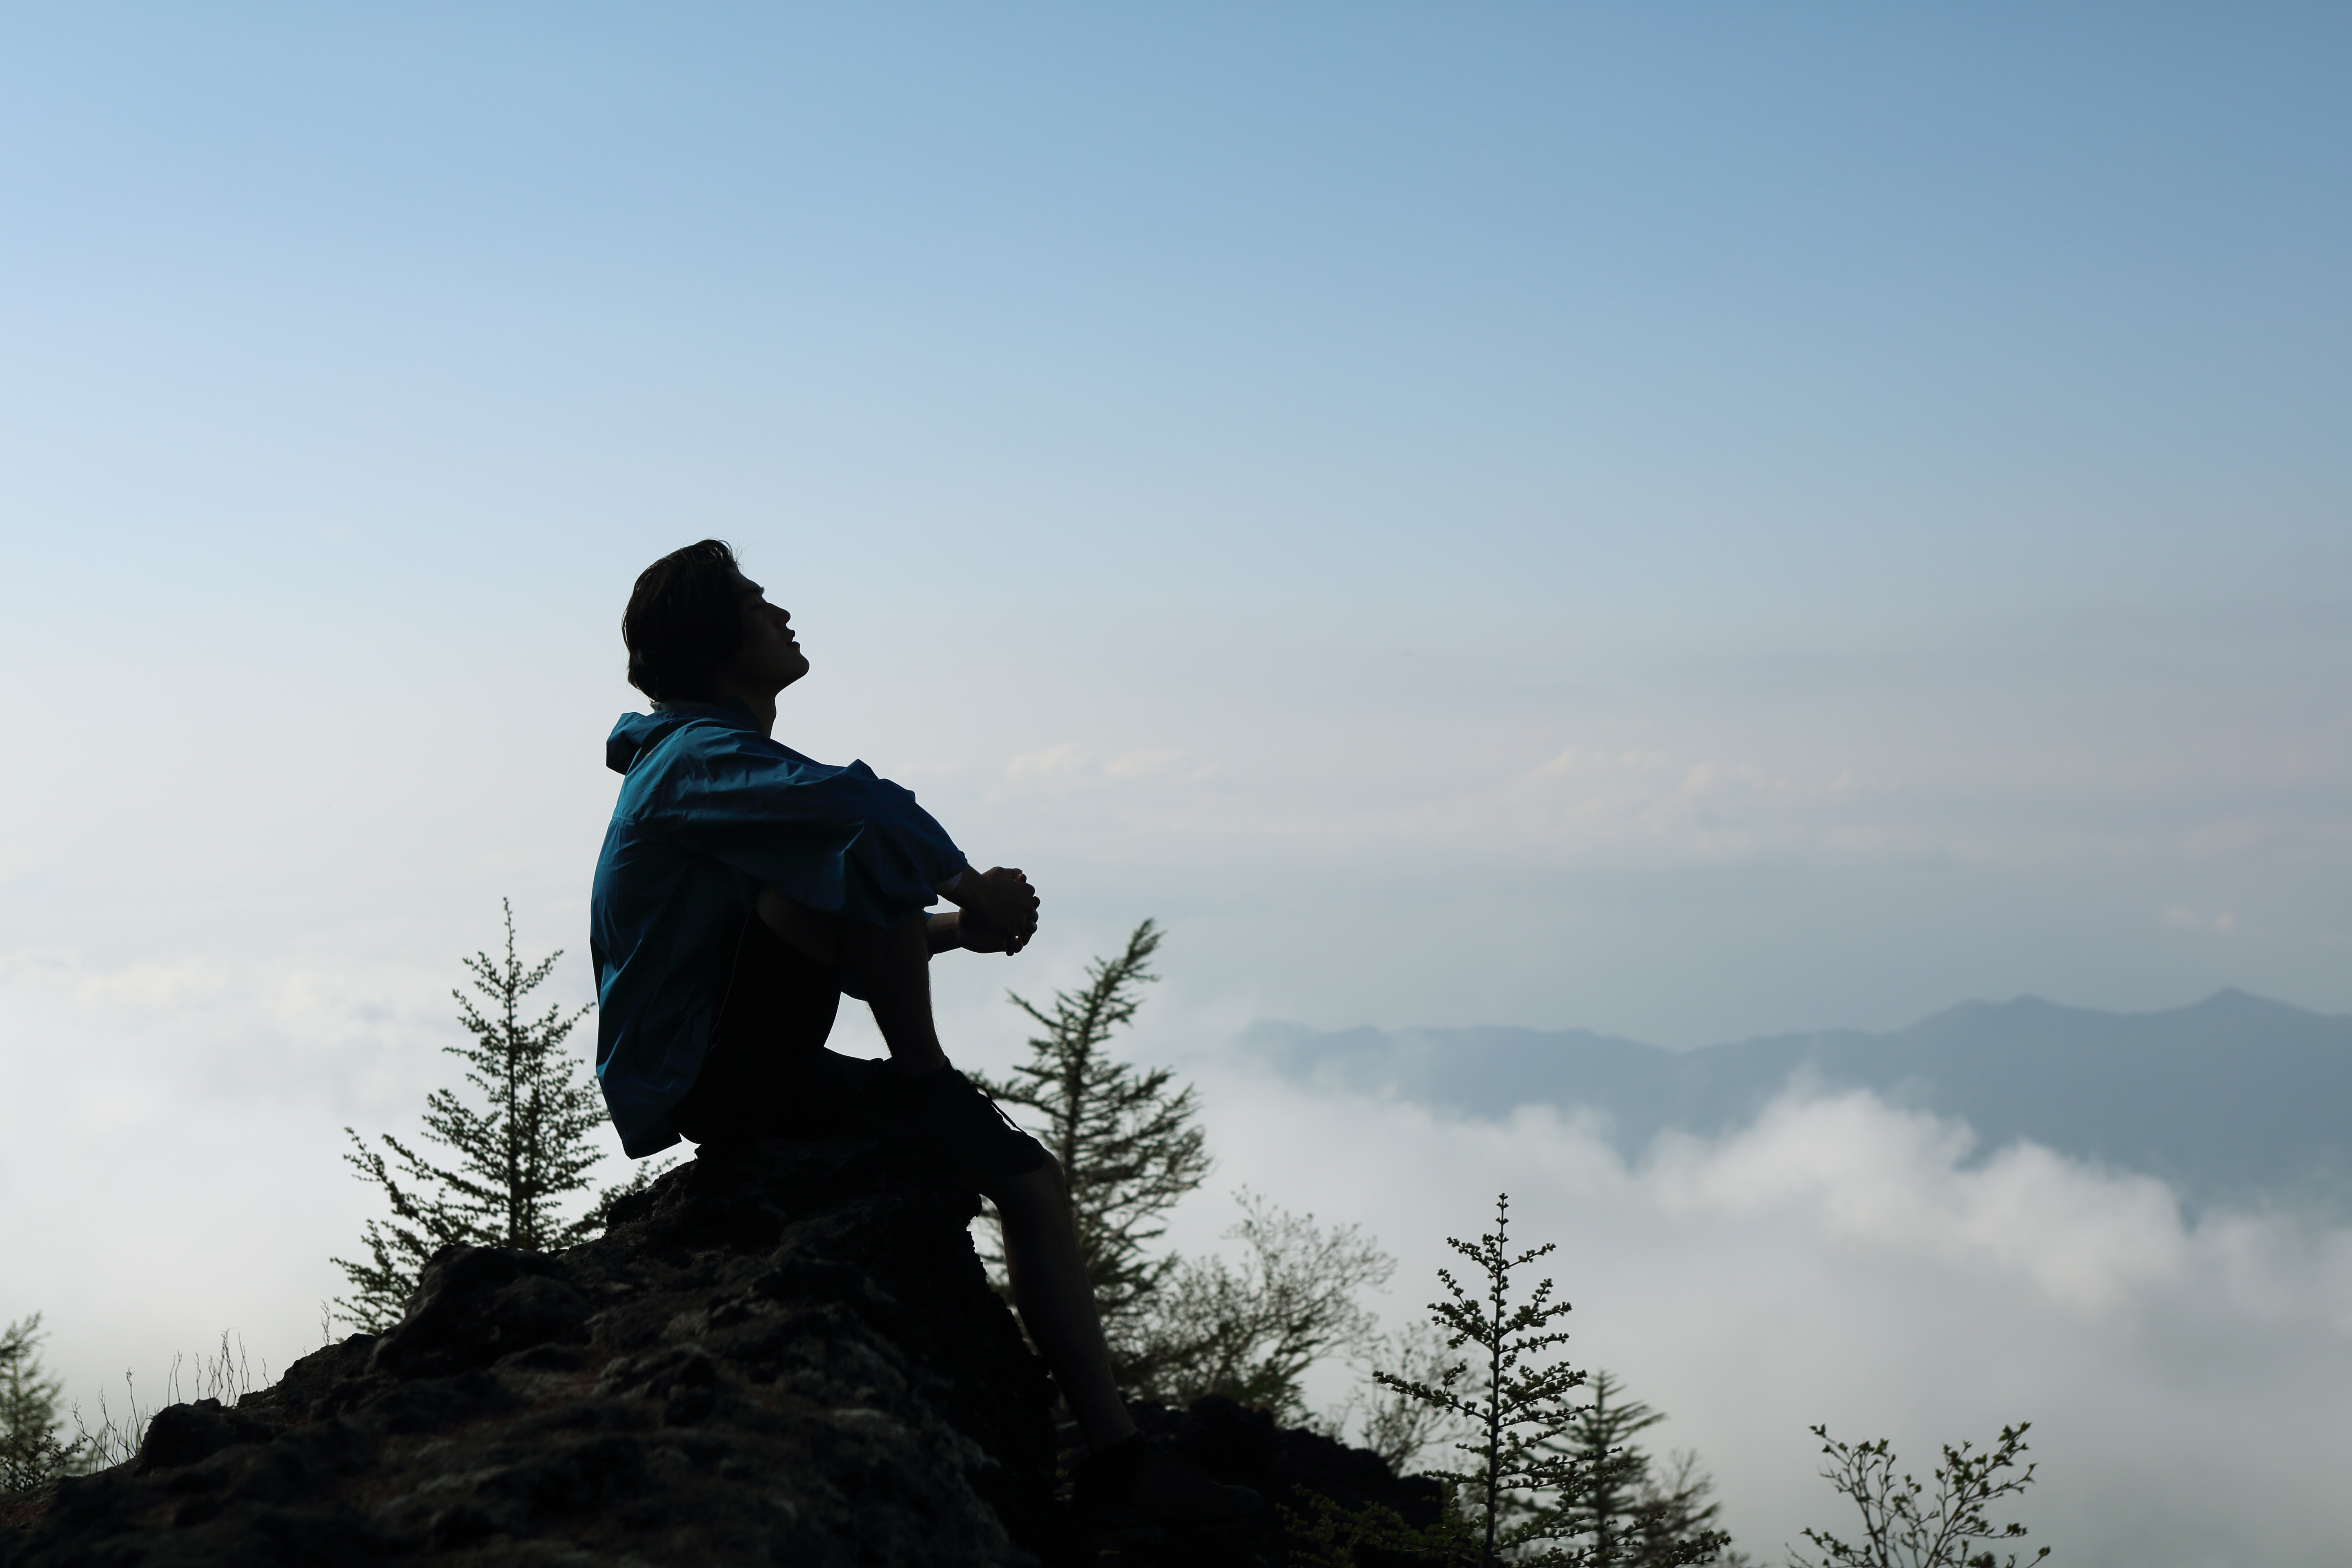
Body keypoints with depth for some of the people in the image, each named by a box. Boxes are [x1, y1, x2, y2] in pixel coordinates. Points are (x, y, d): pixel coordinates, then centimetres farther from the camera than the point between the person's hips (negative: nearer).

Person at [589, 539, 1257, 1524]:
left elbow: (848, 954, 21)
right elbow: (859, 806, -32)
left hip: (753, 1070, 10)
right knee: (869, 853, -23)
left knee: (1028, 1174, 4)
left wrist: (960, 931, 3)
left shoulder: (732, 762, 21)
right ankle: (921, 1074, -8)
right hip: (691, 1075, -9)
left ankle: (1114, 1452, 2)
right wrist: (975, 890, -19)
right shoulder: (698, 759, -11)